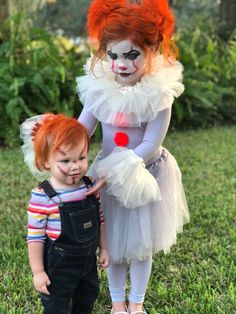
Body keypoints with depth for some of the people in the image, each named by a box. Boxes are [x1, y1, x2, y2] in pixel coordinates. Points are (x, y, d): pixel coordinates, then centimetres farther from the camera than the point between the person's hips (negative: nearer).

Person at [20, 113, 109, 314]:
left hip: (88, 260, 6)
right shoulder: (42, 197, -24)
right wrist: (38, 272, -13)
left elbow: (100, 220, 6)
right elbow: (35, 237, -16)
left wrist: (104, 249, 11)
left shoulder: (90, 187, -7)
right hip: (59, 267, -5)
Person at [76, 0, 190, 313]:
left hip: (146, 177, -2)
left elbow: (151, 144, -19)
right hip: (108, 174, 2)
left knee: (142, 244, 15)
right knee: (114, 244, 14)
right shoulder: (100, 88, -13)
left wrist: (116, 172, -24)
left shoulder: (158, 93, -20)